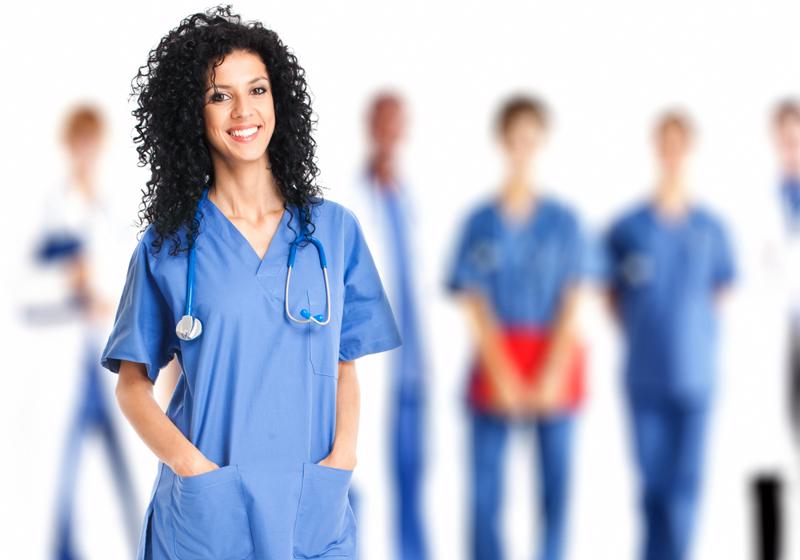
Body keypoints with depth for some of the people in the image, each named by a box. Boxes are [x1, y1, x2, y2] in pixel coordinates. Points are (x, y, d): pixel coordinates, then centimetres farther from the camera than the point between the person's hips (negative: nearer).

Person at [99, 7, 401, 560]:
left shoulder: (333, 229, 6)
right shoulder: (168, 243, 1)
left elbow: (344, 367, 9)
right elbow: (133, 383, 1)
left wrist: (342, 456, -8)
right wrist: (191, 464, -14)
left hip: (313, 511, 2)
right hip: (203, 513, -1)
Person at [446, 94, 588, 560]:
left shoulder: (564, 221, 4)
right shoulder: (481, 223, 3)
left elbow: (571, 305, 0)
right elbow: (475, 306, -1)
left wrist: (551, 378, -10)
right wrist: (504, 379, -10)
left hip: (554, 361, 0)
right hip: (496, 361, 0)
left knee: (557, 479, 0)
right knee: (486, 490, -2)